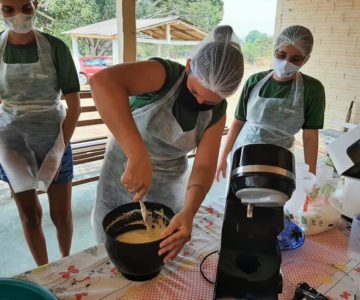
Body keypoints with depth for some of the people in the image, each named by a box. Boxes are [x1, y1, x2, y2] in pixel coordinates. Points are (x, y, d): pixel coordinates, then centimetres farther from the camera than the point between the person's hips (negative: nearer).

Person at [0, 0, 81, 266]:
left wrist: (60, 148, -11)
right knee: (29, 214, 12)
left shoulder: (55, 48, -9)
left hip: (53, 139, -2)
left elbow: (75, 104, -8)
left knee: (61, 214, 9)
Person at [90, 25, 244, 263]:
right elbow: (102, 82, -44)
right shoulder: (166, 74, -26)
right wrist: (138, 157, -51)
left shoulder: (217, 112, -10)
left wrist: (188, 212, -35)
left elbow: (204, 167, -16)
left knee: (164, 252, 19)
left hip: (169, 185, 4)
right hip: (123, 174, -3)